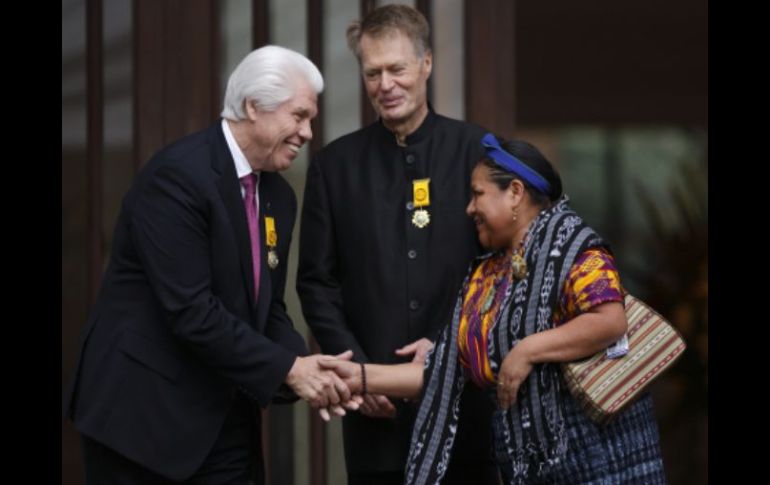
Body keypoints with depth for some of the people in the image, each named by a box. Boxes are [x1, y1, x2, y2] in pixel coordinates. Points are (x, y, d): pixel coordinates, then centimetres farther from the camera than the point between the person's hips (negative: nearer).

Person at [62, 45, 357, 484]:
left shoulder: (279, 196, 10)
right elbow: (191, 311, -23)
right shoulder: (178, 175, -17)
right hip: (144, 411, -8)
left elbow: (269, 309, 12)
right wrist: (288, 369, -20)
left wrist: (305, 368, -7)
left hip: (227, 422, 8)